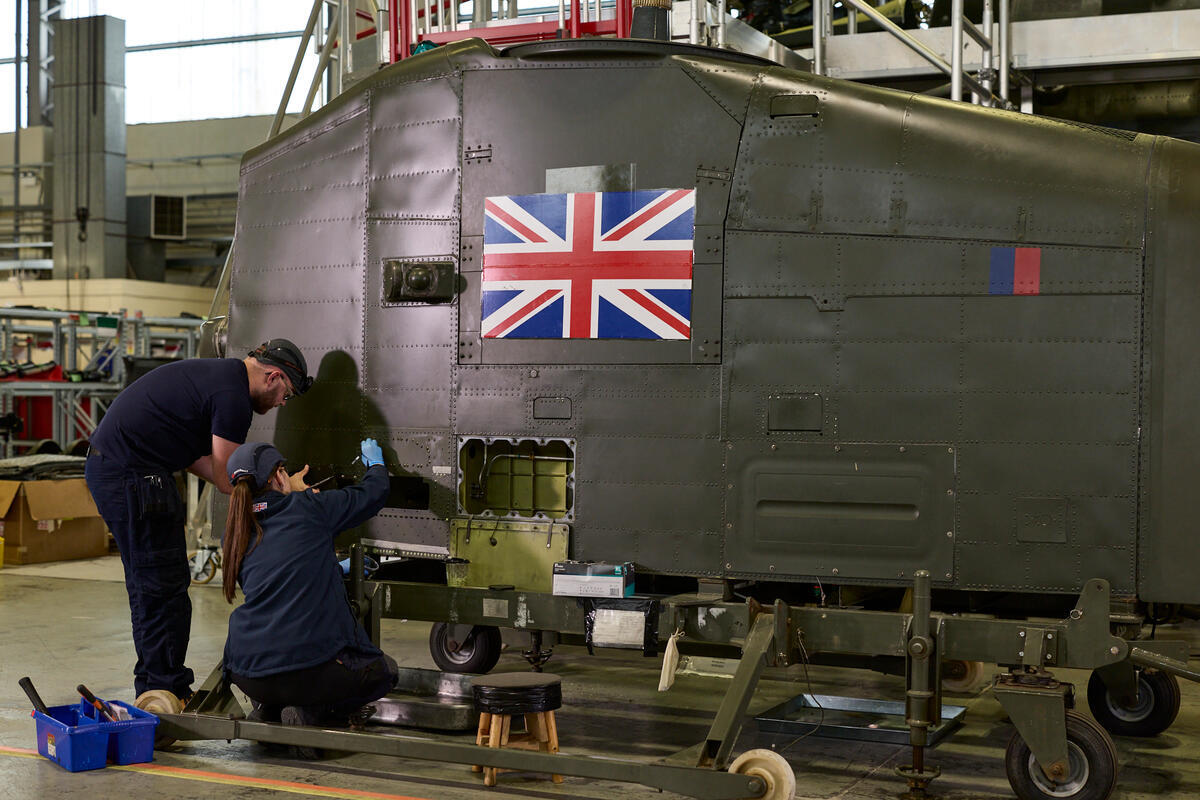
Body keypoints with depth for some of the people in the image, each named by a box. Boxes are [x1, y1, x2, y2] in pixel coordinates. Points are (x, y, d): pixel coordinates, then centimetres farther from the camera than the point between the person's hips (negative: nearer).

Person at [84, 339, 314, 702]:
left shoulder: (219, 373, 17)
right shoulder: (233, 397, -15)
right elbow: (227, 480, -9)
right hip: (131, 474, -11)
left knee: (150, 587, 17)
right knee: (163, 588, -4)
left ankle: (154, 693, 25)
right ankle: (168, 694, 2)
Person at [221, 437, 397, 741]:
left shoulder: (234, 536, 13)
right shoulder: (309, 508, -1)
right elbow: (374, 493, 15)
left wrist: (332, 568, 46)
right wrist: (375, 463, 38)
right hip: (310, 667, -6)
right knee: (384, 671, 21)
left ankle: (266, 710, 14)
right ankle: (312, 713, -3)